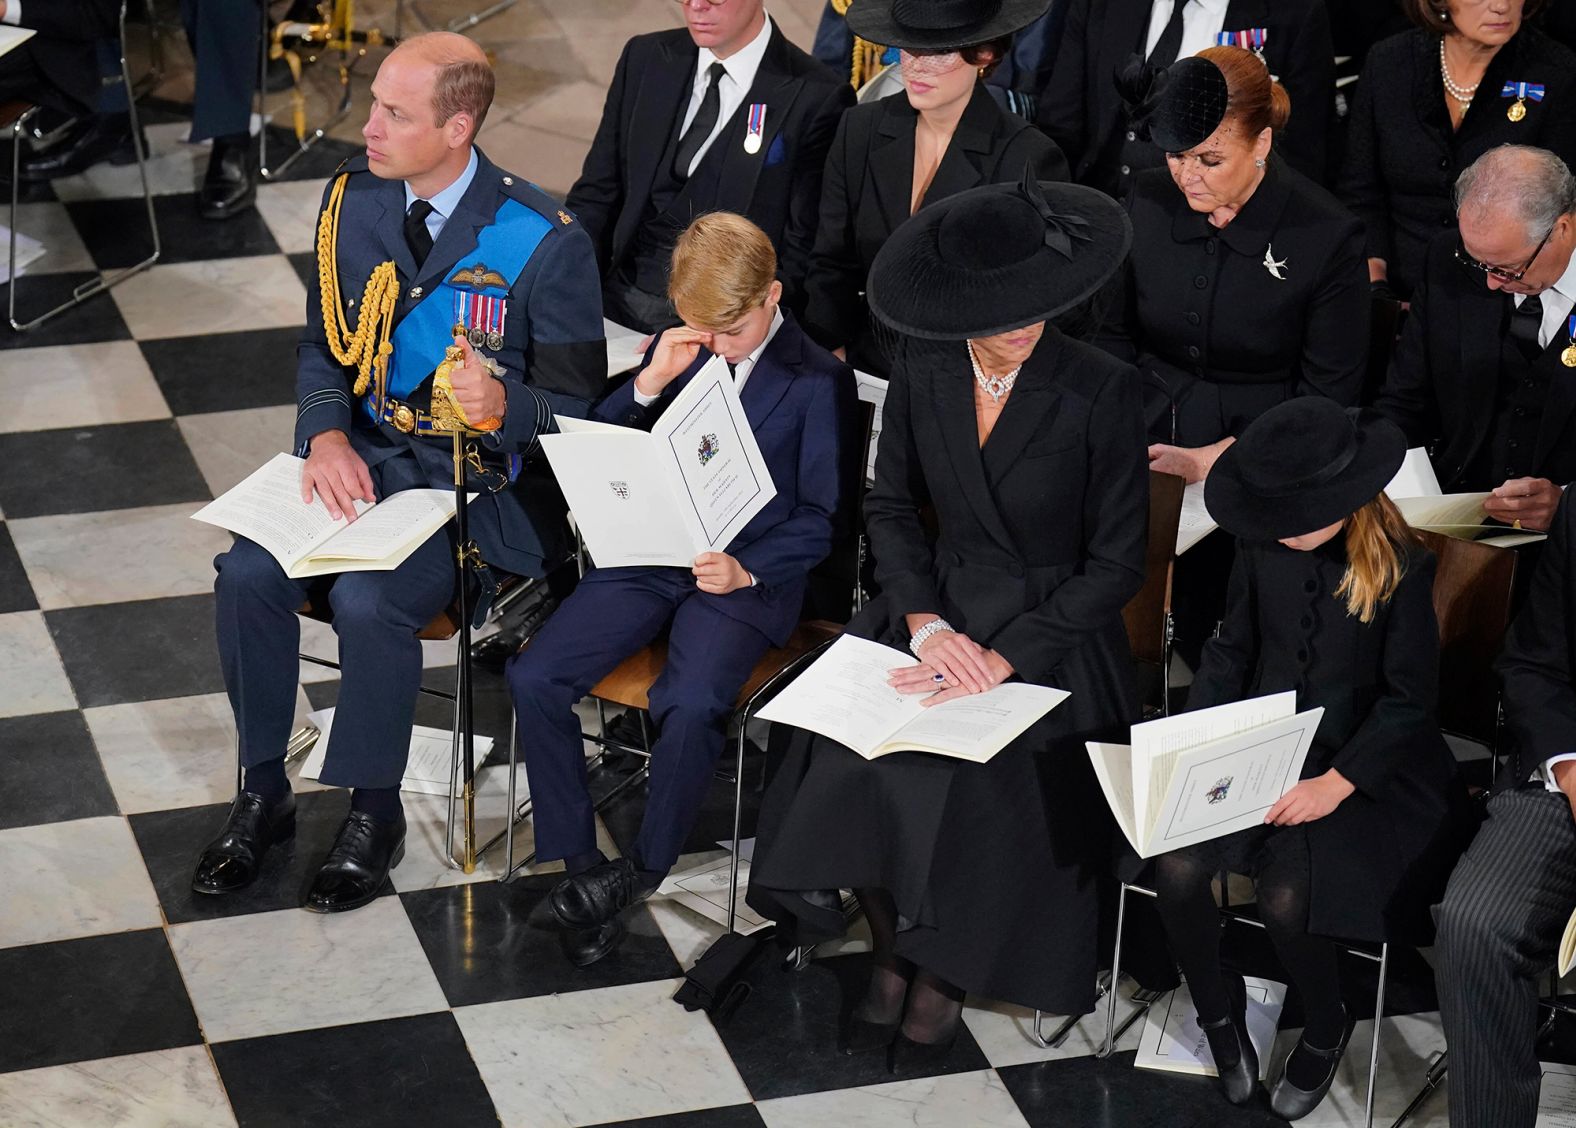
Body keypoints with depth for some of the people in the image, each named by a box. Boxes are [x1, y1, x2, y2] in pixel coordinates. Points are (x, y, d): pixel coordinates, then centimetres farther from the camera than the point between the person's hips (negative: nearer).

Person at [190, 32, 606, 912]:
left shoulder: (544, 241, -16)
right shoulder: (355, 201, 1)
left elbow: (577, 404, -10)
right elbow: (325, 347, 10)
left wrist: (503, 403, -32)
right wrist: (326, 435, -11)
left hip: (483, 481, -5)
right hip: (365, 454, 5)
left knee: (370, 601, -29)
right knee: (248, 574, -17)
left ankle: (375, 815, -5)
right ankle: (264, 794, 2)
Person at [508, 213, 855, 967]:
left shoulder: (818, 380, -3)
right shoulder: (682, 351, 10)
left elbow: (820, 516, -3)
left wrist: (748, 570, -18)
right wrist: (648, 385, -8)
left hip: (746, 574, -5)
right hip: (648, 556, 5)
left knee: (692, 708, -32)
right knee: (533, 679, -15)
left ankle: (642, 870, -9)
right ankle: (577, 863, -4)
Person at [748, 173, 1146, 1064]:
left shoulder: (1102, 391, -15)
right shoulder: (924, 372, -3)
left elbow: (1118, 565, -11)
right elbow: (892, 507, 7)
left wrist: (1004, 658, -18)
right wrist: (925, 624, -9)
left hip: (1052, 635, -3)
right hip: (938, 610, 3)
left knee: (970, 791, -27)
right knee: (846, 767, -22)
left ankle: (943, 973, 3)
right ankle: (892, 948, 5)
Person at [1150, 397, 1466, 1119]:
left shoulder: (1401, 567, -14)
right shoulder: (1263, 548, -2)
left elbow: (1408, 700, -11)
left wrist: (1338, 783, -21)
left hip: (1361, 767, -4)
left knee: (1287, 897, -27)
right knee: (1177, 866, -22)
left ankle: (1325, 1033, 6)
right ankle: (1216, 1012, 6)